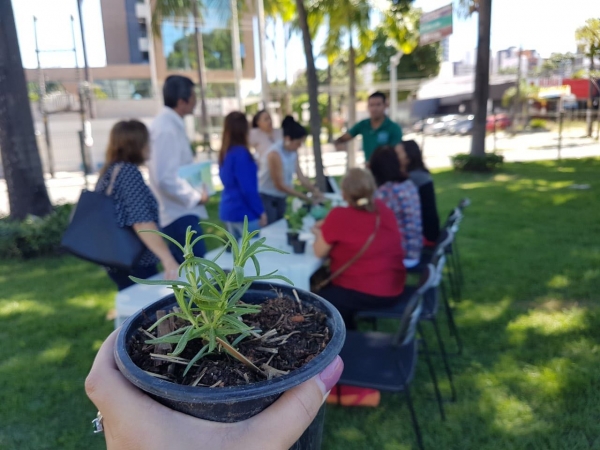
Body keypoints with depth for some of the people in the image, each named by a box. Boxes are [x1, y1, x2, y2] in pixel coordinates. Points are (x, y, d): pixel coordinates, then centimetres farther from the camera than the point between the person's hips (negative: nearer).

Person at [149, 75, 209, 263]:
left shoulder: (171, 124, 11)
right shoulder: (167, 129, -20)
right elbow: (166, 178, -27)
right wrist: (196, 196, -15)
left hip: (180, 211, 10)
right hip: (179, 214, -10)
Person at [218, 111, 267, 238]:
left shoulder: (224, 153, 8)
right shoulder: (240, 153, -16)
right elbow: (248, 189, -18)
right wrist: (261, 212, -12)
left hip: (228, 210, 8)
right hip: (244, 212, -8)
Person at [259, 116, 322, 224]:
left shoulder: (293, 152, 0)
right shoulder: (274, 154, -24)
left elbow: (301, 176, 3)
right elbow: (279, 185, -21)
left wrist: (314, 190, -14)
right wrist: (305, 197, -19)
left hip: (280, 198, 8)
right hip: (265, 198, -8)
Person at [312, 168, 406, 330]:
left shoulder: (339, 216, -19)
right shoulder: (383, 209, 1)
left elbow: (320, 252, -7)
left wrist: (320, 233, 11)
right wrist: (329, 226, 10)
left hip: (363, 294, -8)